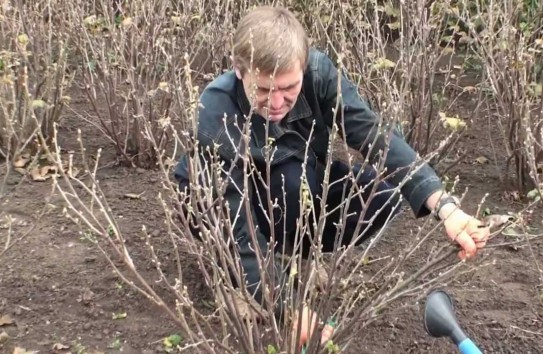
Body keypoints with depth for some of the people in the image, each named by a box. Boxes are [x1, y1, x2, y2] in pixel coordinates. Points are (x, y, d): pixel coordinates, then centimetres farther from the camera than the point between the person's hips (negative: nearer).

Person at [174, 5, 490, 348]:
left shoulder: (318, 71, -27)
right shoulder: (217, 116, -36)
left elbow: (375, 135, -34)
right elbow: (237, 225, -37)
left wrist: (444, 205, -48)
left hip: (301, 186, 5)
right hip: (219, 204, -4)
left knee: (384, 193, -20)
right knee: (293, 176, -37)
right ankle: (242, 275, -11)